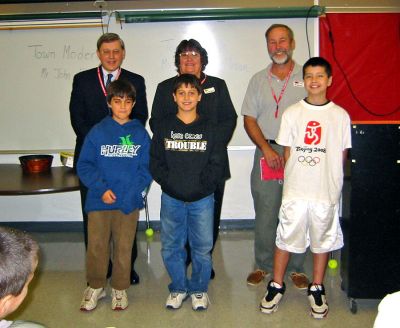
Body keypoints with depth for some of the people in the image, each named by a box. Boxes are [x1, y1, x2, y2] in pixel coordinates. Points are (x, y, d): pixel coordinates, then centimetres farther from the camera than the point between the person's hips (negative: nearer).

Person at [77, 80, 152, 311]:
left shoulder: (141, 133, 2)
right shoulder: (97, 132, 0)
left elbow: (146, 168, -1)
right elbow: (84, 164, -1)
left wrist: (133, 193, -14)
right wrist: (100, 188, -14)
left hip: (130, 202, 0)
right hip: (99, 201, 0)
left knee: (124, 247, 9)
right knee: (97, 245, 6)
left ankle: (120, 288, 28)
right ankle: (96, 286, 27)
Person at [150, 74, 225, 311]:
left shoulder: (209, 128, 1)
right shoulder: (164, 128, 3)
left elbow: (218, 164, -2)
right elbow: (156, 162, 0)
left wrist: (201, 184, -11)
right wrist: (170, 183, -11)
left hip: (202, 198, -1)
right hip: (171, 198, 1)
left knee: (202, 247, 7)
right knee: (171, 247, 9)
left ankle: (199, 289, 26)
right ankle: (178, 288, 28)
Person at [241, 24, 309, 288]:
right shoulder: (259, 80, 10)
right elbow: (249, 119, 7)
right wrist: (267, 149, -6)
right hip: (266, 151, 2)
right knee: (265, 213, 5)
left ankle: (297, 268, 19)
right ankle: (263, 265, 21)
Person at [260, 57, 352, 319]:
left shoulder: (340, 115, 0)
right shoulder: (292, 113, 1)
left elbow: (342, 155, 4)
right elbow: (287, 152, 4)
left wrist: (329, 178, -1)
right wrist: (297, 176, -2)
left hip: (327, 191, 0)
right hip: (295, 190, 0)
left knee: (323, 238, 12)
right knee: (286, 237, 8)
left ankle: (317, 288, 30)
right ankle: (277, 286, 26)